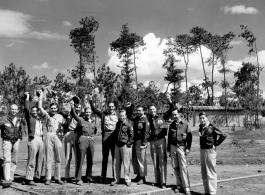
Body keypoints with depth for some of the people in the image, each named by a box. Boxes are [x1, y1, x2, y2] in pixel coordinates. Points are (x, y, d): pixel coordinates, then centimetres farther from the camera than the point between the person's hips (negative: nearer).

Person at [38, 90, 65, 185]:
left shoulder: (60, 116, 15)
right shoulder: (47, 115, 10)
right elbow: (39, 107, 1)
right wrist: (40, 96, 2)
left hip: (58, 136, 2)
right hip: (49, 136, -2)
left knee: (58, 159, 4)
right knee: (48, 158, -2)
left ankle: (57, 178, 10)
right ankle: (48, 178, 2)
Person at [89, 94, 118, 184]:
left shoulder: (117, 115, 11)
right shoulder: (103, 114, 11)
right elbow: (94, 109, 9)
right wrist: (91, 100, 0)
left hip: (115, 135, -1)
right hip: (106, 135, 1)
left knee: (115, 157, 1)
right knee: (105, 157, 7)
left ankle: (115, 176, 8)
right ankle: (103, 177, 14)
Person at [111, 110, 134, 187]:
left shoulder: (128, 125, -9)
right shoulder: (118, 124, 12)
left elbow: (132, 135, -9)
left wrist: (128, 144, -9)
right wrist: (116, 142, 16)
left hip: (125, 146, -6)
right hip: (117, 145, 7)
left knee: (126, 164, -1)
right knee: (116, 163, 9)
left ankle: (127, 180, 8)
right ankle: (117, 179, 19)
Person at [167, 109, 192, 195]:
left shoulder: (185, 124, 0)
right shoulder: (171, 125, 12)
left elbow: (189, 137, -2)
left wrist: (188, 148, -8)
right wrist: (168, 149, 15)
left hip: (182, 147, -4)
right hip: (173, 147, 4)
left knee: (183, 167, -9)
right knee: (175, 167, 4)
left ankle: (186, 187, -6)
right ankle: (179, 185, 14)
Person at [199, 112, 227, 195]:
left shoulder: (212, 127, -12)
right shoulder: (201, 127, 9)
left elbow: (223, 136, -13)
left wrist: (215, 144, -11)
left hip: (210, 150, -8)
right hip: (202, 150, 8)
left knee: (211, 172, -3)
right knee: (204, 172, 13)